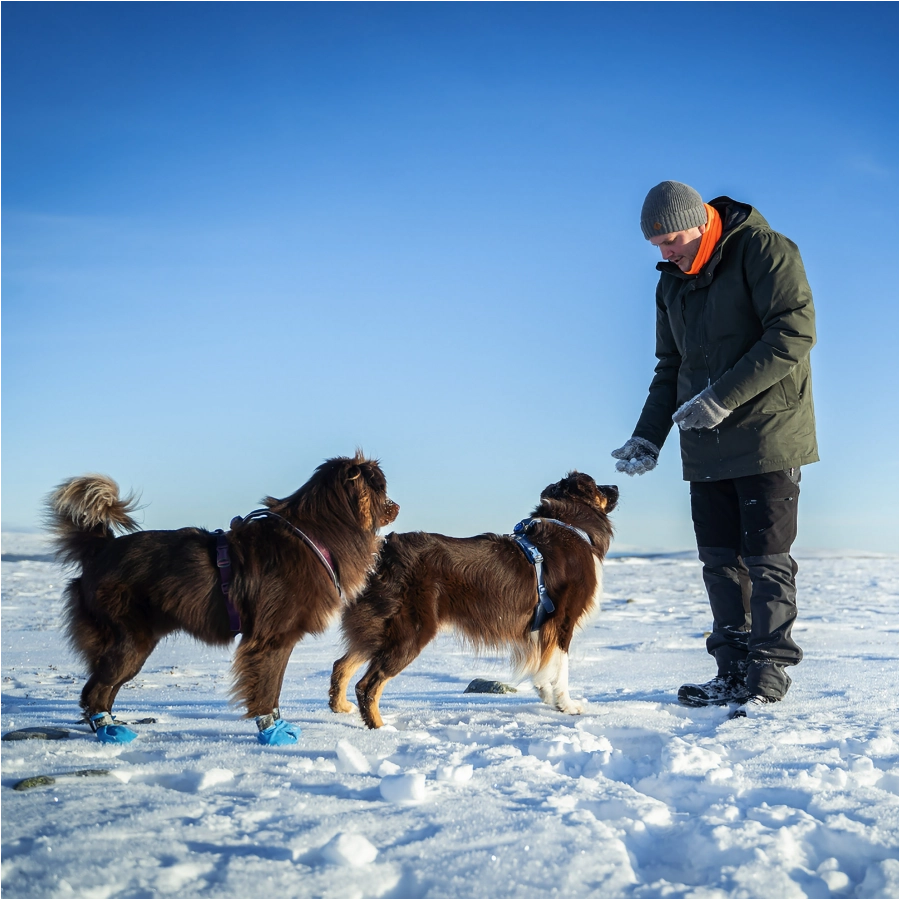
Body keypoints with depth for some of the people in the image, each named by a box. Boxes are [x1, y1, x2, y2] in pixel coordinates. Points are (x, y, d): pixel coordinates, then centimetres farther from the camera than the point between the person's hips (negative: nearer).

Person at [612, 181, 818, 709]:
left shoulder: (764, 250, -7)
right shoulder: (672, 282, 15)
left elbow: (795, 333, -17)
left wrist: (723, 397, -21)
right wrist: (649, 436, 8)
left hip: (768, 435, -7)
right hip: (706, 447, 7)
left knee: (766, 559, -3)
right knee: (721, 562, 5)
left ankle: (770, 671, 6)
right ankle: (734, 674, 12)